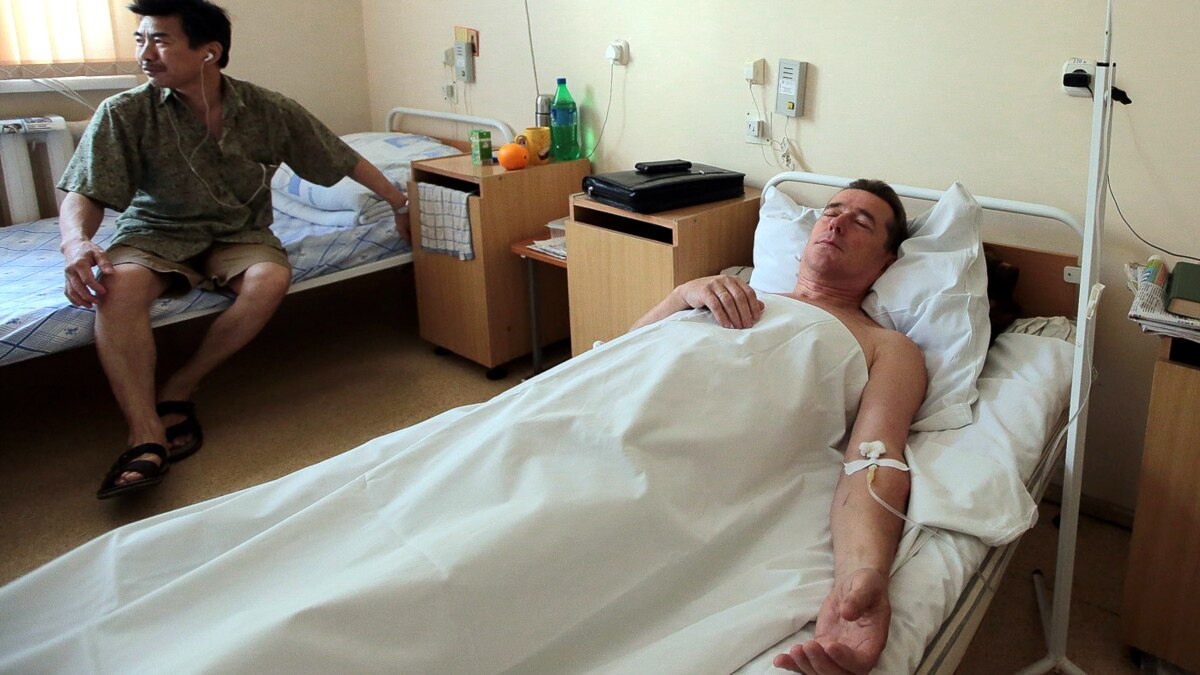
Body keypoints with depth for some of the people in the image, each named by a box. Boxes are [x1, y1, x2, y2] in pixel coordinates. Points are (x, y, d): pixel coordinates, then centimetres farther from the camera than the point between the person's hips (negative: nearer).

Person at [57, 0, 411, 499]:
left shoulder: (268, 111, -8)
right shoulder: (125, 114, -11)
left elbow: (343, 160, 2)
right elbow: (84, 194, -14)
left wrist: (399, 202, 6)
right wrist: (76, 242, -37)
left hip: (239, 234, 1)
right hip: (157, 233, -1)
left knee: (271, 279, -33)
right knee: (119, 286, -34)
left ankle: (177, 392, -17)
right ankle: (147, 438, -34)